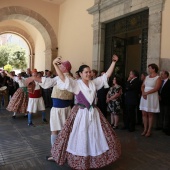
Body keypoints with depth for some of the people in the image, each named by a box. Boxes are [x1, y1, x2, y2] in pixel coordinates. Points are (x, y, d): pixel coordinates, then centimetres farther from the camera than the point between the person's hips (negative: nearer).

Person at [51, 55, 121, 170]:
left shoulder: (94, 82, 4)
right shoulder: (76, 84, -9)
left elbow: (107, 75, 7)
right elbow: (63, 78, -23)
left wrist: (114, 62, 3)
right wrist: (55, 65, -35)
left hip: (93, 113, 5)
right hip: (81, 113, -5)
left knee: (95, 136, 15)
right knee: (80, 137, 7)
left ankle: (95, 158, 37)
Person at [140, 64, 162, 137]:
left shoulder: (158, 78, -5)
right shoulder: (147, 77, 14)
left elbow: (156, 88, -16)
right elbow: (142, 86, 8)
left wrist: (146, 93, -15)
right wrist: (143, 93, -10)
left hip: (152, 97, -6)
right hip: (144, 97, 6)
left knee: (150, 114, 0)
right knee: (144, 114, 5)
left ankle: (149, 131, 9)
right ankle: (145, 129, 15)